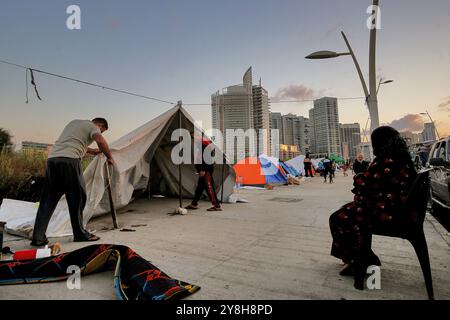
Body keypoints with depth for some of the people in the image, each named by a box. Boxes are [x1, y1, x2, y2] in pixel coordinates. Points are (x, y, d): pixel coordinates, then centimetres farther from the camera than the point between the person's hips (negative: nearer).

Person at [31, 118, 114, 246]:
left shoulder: (74, 122, 31)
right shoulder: (92, 127, 6)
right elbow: (101, 141, -15)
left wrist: (92, 151, 46)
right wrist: (109, 158, -2)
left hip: (52, 158, 8)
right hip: (69, 160, -7)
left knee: (48, 200, 9)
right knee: (77, 198, 3)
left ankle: (38, 237, 9)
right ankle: (80, 234, 11)